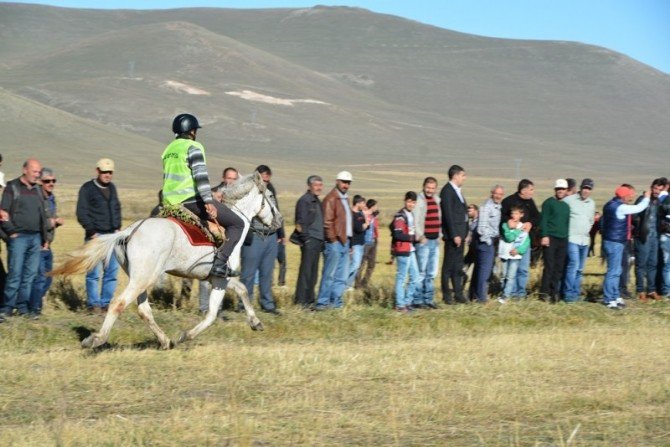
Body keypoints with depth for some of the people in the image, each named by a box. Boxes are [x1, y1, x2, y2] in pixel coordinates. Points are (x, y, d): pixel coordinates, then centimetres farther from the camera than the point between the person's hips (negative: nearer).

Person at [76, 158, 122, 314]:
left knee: (112, 270, 6)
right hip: (95, 236, -6)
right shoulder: (87, 189, -3)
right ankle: (93, 304, 1)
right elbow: (82, 213, -7)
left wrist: (117, 228, 7)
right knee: (94, 272, -5)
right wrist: (92, 232, -14)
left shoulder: (112, 188, 15)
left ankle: (106, 303, 13)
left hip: (112, 235, 6)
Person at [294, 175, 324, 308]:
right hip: (309, 240, -9)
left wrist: (322, 241, 17)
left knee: (313, 272, 11)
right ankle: (301, 301, -6)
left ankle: (310, 300, 17)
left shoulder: (317, 202, 19)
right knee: (306, 271, -8)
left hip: (318, 241, 9)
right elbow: (301, 222, -13)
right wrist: (306, 238, -16)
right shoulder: (304, 200, -8)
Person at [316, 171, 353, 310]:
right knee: (329, 274, -8)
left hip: (344, 242, 9)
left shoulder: (345, 199, 19)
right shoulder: (331, 199, -9)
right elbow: (327, 222, -14)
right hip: (335, 242, -9)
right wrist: (333, 239, -15)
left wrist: (348, 240, 14)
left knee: (341, 276, 9)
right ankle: (322, 303, -6)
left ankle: (336, 302, 14)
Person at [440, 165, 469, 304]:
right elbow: (448, 214, -17)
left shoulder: (457, 191, 17)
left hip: (460, 233, 9)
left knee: (458, 266, 11)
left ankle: (458, 294, 16)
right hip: (453, 234, -9)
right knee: (449, 266, -2)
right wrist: (454, 235, -20)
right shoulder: (447, 191, -12)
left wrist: (464, 234, 13)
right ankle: (447, 295, 4)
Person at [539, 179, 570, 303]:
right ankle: (544, 292, -4)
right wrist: (544, 236, -16)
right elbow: (543, 220, -7)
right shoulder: (549, 203, -1)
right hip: (550, 238, -6)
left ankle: (554, 291, 9)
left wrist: (567, 237, 16)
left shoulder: (566, 206, 17)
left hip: (563, 240, 6)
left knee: (559, 268, 4)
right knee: (549, 266, -9)